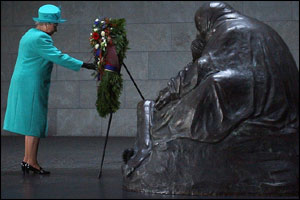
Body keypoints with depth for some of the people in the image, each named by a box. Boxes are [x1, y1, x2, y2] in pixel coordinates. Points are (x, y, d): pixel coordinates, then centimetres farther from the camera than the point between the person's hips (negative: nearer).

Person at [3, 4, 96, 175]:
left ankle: (28, 160, 15)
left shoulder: (30, 34, 17)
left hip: (25, 84, 11)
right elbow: (58, 57, -21)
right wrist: (84, 65, -19)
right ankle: (31, 162, -3)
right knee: (35, 122, -6)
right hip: (31, 85, -11)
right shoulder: (40, 38, -16)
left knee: (32, 122, 12)